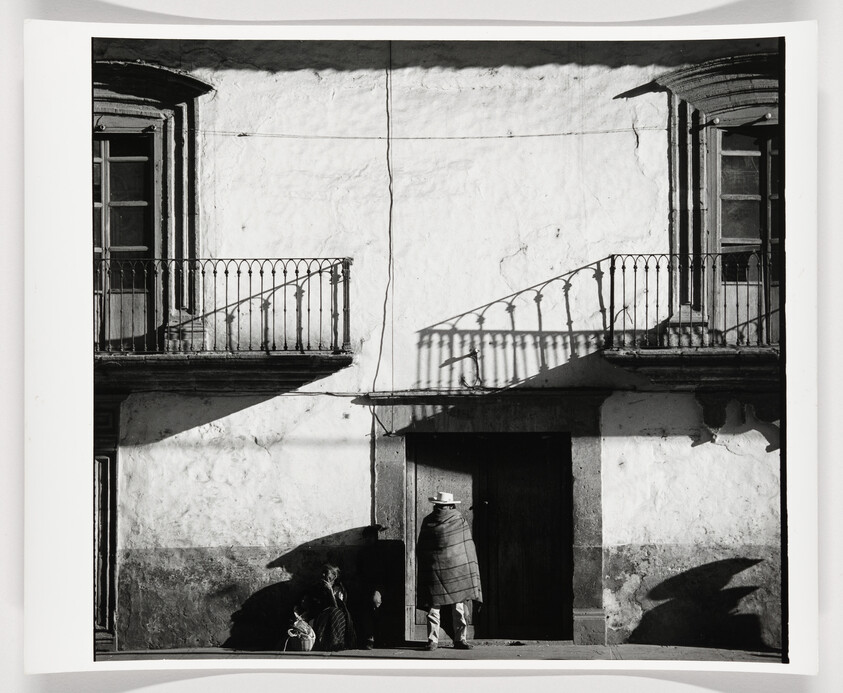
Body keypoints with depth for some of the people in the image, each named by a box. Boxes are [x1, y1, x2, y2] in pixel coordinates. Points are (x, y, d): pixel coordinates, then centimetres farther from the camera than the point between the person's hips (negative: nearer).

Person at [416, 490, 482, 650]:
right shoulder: (428, 522, 6)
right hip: (434, 571, 0)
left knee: (459, 607, 0)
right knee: (433, 607, -3)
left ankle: (460, 639, 4)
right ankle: (432, 640, 1)